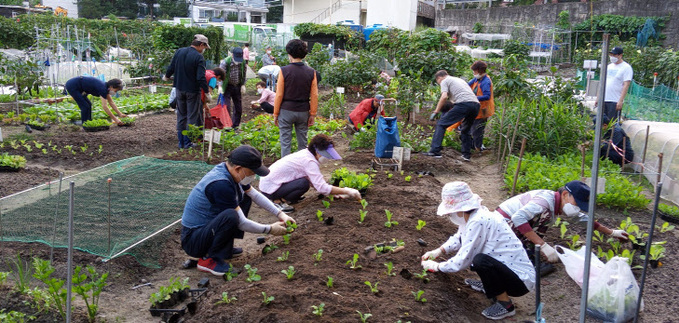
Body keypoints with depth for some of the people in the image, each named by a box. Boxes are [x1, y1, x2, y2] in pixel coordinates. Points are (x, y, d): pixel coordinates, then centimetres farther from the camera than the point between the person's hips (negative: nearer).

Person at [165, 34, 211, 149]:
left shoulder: (179, 51, 1)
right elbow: (201, 78, -22)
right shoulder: (199, 57, -18)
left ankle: (181, 142, 22)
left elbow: (171, 68, 8)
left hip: (180, 89, 6)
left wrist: (166, 76, 28)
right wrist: (207, 93, -13)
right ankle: (187, 142, 8)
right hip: (193, 90, -6)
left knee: (181, 115, 16)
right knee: (192, 116, 6)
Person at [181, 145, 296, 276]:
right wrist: (270, 229, -11)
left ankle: (225, 248, 11)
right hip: (193, 239, -10)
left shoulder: (231, 172, -1)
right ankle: (209, 259, -14)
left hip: (206, 227, 10)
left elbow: (255, 195, 13)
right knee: (230, 216, -36)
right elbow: (242, 223, -23)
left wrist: (280, 214, 6)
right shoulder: (220, 184, -29)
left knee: (245, 197, 12)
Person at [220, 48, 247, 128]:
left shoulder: (243, 62, -2)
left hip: (237, 87, 5)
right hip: (227, 87, -4)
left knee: (238, 107, 8)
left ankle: (235, 125, 20)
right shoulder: (226, 62, -16)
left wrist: (243, 85, 7)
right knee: (226, 106, -8)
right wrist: (220, 86, -18)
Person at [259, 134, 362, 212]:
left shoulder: (306, 154, 6)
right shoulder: (309, 162, -22)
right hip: (269, 190, -9)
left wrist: (337, 191, 6)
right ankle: (279, 202, -10)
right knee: (304, 183, -26)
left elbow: (317, 182, 14)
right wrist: (347, 191, -21)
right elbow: (322, 188, -29)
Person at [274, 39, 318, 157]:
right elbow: (314, 96, -1)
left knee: (285, 143, 5)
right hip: (303, 112, 3)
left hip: (286, 111, -3)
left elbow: (279, 95, -7)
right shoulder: (311, 72, -1)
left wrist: (275, 114, 1)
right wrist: (312, 114, 6)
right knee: (303, 143, 13)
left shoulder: (284, 71, -9)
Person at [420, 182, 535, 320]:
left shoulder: (478, 222, -27)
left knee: (480, 261, -33)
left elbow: (462, 262, -23)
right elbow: (459, 237, 21)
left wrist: (437, 266, -8)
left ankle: (505, 304, -9)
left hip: (522, 280, -9)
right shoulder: (474, 215, 0)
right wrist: (439, 251, 9)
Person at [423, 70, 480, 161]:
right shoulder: (459, 79, 36)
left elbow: (444, 96, -4)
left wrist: (435, 112, 0)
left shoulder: (444, 81, 13)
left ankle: (435, 151, -10)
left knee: (441, 124, -1)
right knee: (466, 130, 25)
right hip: (476, 104, 7)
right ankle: (467, 155, 21)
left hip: (463, 104, -7)